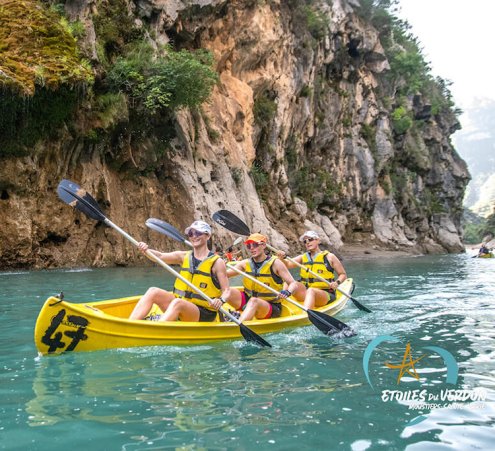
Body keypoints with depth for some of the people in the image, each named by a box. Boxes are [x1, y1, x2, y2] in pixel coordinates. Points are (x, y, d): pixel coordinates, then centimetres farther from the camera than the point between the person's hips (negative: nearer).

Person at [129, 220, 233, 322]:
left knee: (177, 303, -34)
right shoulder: (184, 256, 12)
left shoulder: (217, 262, -2)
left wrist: (221, 300, -25)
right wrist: (146, 250, -21)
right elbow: (160, 256, -2)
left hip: (203, 314, -5)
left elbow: (227, 291, -4)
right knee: (153, 292, -15)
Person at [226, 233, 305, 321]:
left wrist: (287, 292, -33)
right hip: (248, 301, 5)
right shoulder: (245, 263, 4)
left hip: (271, 308, -5)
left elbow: (294, 284, -13)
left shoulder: (275, 263, -7)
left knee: (254, 301, -39)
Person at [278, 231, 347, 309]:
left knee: (310, 291, -37)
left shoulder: (329, 257, 5)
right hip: (305, 293, 4)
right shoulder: (303, 257, 15)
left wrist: (337, 282, -12)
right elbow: (288, 264, 0)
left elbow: (343, 274, 8)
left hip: (326, 294, -4)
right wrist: (282, 258, -21)